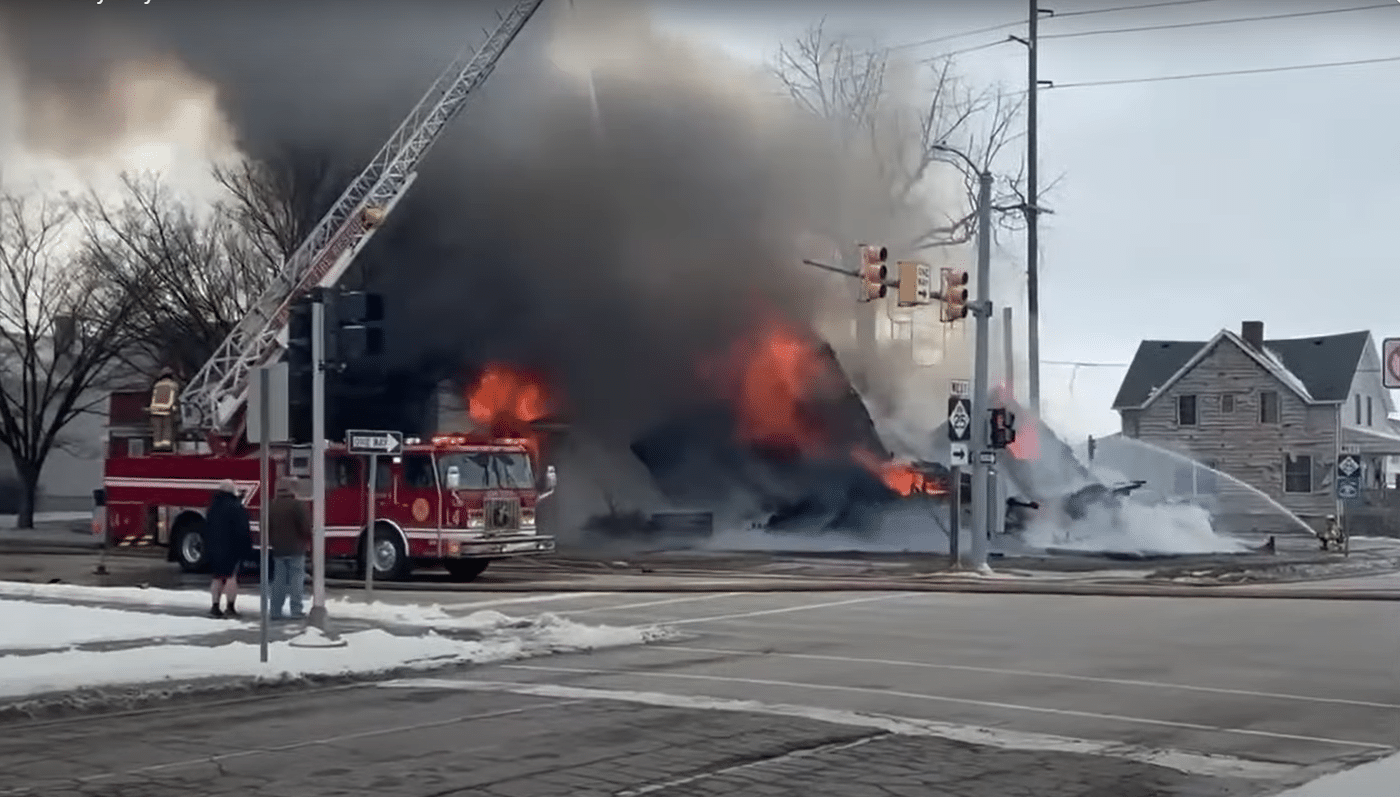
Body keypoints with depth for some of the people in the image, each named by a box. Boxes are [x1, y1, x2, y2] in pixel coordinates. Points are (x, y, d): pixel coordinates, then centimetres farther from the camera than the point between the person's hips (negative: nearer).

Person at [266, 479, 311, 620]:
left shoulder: (271, 506, 6)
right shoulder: (297, 505, -11)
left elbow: (266, 527, 11)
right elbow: (306, 526, -13)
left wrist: (270, 542, 22)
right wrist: (307, 541, 3)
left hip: (278, 549, 5)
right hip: (295, 549, -5)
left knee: (278, 581, 8)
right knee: (296, 580, -2)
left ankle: (275, 611, 6)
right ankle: (296, 611, -6)